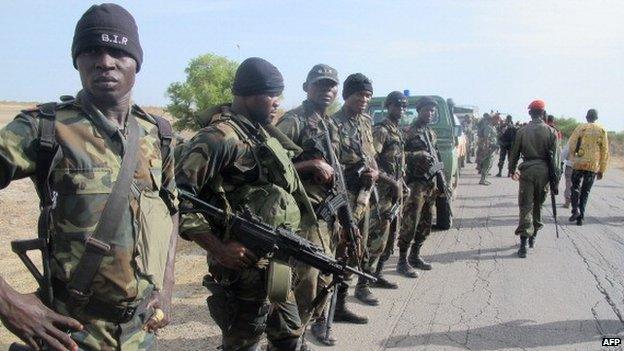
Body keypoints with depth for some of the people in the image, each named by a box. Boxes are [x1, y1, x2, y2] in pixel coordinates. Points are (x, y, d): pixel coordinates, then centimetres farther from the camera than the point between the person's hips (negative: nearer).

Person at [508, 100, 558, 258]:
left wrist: (512, 170, 17)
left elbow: (514, 153, 4)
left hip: (527, 170, -1)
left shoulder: (522, 131, -1)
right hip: (543, 171, 1)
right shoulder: (550, 131, -2)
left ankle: (524, 243, -9)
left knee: (526, 206, -1)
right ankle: (533, 237, 27)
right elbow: (554, 156, -2)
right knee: (538, 205, 16)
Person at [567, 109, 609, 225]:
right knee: (585, 191, 10)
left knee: (575, 187, 14)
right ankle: (581, 217, 9)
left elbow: (571, 145, -6)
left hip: (579, 163, -2)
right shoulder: (602, 131, 5)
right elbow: (605, 151, 6)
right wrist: (602, 170, 11)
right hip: (593, 166, 2)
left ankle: (575, 210, -6)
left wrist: (573, 159, 8)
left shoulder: (581, 128, -1)